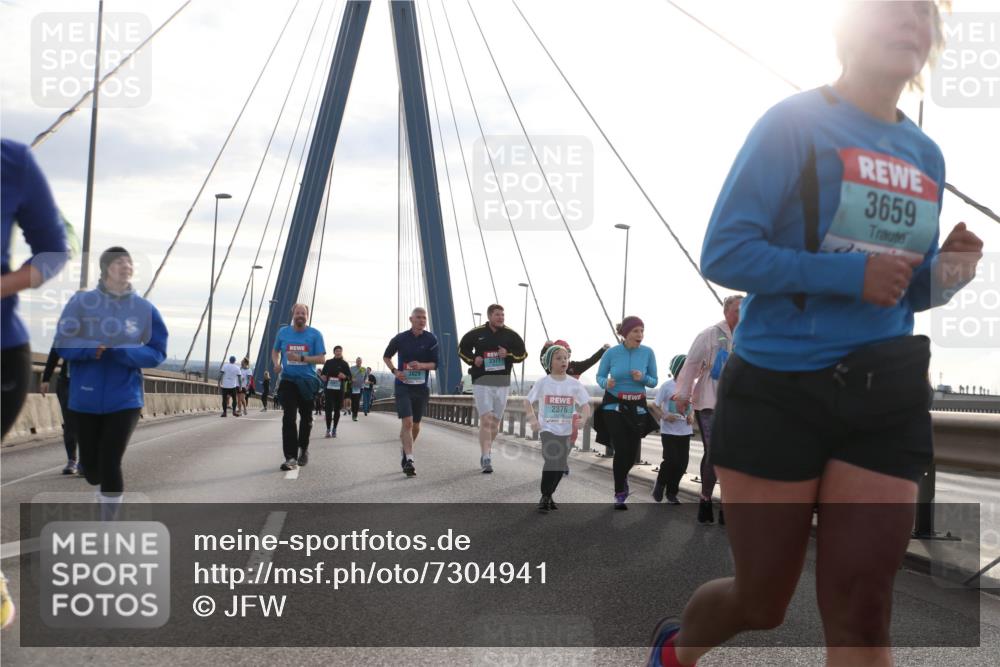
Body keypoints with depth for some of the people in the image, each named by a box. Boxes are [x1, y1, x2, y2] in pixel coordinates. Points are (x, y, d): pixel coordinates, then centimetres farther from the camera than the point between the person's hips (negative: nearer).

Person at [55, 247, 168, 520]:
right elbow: (63, 343, -4)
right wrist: (93, 348, -23)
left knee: (110, 465, -6)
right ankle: (105, 490, 47)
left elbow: (157, 352, -1)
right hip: (86, 398, 1)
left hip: (124, 399, -1)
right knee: (91, 466, 11)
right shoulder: (81, 301, -3)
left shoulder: (145, 309, -2)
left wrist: (123, 351, -19)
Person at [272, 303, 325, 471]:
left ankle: (303, 448, 39)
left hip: (308, 381, 0)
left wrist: (301, 358, -19)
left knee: (306, 417, 14)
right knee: (288, 418, -13)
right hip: (287, 380, 0)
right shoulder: (283, 332, 5)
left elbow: (321, 358, -7)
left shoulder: (315, 334, -2)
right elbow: (275, 351, 19)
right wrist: (276, 363, -2)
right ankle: (291, 458, -15)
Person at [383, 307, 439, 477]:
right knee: (407, 422, -15)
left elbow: (435, 364, -1)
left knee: (416, 425, 13)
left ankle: (404, 450, 37)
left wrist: (422, 365, -21)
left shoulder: (431, 339, -1)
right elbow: (386, 356, 13)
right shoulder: (400, 338, -1)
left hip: (422, 387, 2)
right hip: (403, 385, -2)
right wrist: (395, 371, -4)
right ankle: (409, 460, -18)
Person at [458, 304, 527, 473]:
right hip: (482, 381, -3)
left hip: (502, 382, 3)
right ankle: (486, 459, -15)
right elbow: (462, 349, 14)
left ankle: (486, 453, 30)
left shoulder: (511, 335, 4)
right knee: (486, 420, -14)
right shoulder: (476, 333, 0)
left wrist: (508, 354, -10)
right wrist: (473, 359, -4)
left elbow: (522, 354, 9)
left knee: (496, 421, 11)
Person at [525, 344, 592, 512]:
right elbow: (528, 401, 3)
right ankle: (544, 496, -5)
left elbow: (585, 404, 0)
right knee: (551, 460, -21)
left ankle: (549, 495, 32)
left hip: (566, 431, 3)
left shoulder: (574, 384, 0)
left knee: (561, 465, 9)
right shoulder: (543, 383, -3)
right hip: (547, 429, -3)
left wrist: (583, 418, -20)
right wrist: (532, 419, -11)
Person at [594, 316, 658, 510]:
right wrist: (606, 383, -22)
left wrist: (643, 378, -21)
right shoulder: (611, 353, -10)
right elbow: (599, 376, 1)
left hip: (637, 407, 2)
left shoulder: (648, 353, -6)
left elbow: (654, 381, 1)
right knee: (622, 449, -10)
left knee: (632, 451, 6)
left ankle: (620, 472, 42)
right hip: (614, 406, -2)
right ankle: (620, 494, 6)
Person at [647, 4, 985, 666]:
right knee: (763, 601, 9)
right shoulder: (796, 123, -7)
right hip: (779, 392, -4)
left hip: (886, 401, 5)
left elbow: (910, 292, 17)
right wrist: (849, 273, -22)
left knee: (862, 614, 1)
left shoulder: (926, 156, 10)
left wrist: (947, 272, -6)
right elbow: (724, 253, -14)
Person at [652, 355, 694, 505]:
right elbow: (655, 406, -5)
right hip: (669, 431, -4)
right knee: (672, 460, -10)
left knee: (682, 463, 3)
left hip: (685, 431, 4)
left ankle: (671, 492, 20)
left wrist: (691, 417, -3)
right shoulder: (666, 386, -9)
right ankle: (659, 484, 18)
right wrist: (664, 416, -22)